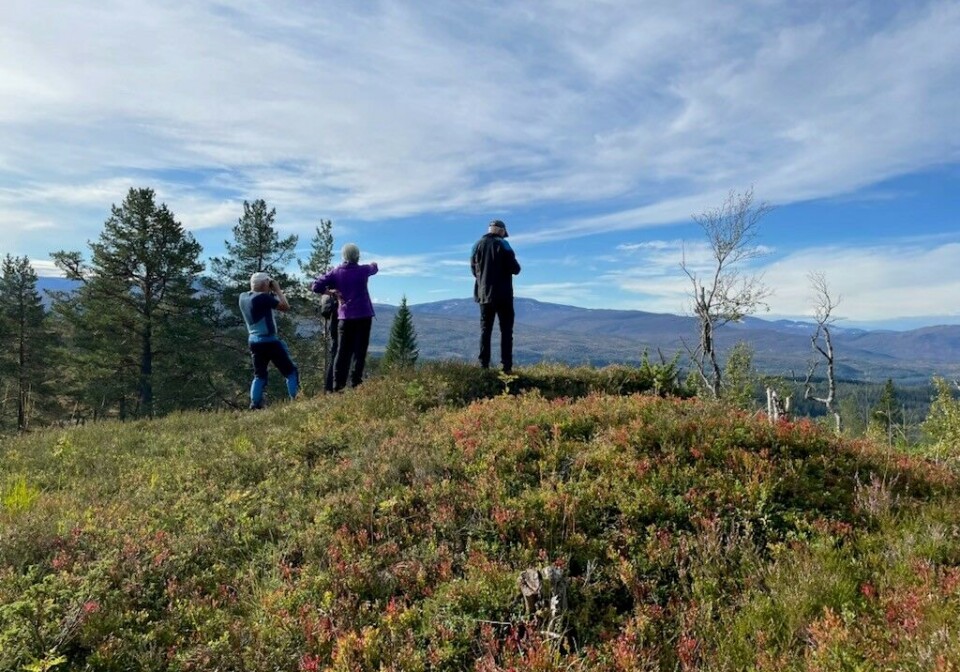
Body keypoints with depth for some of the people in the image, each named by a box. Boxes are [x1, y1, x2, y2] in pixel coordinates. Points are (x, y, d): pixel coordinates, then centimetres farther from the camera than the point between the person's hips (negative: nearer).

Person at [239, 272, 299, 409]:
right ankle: (295, 401, -1)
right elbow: (285, 307, -12)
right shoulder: (263, 297, -17)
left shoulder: (243, 297, 6)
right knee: (291, 371, 4)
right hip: (269, 342, -7)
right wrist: (277, 290, -4)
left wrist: (272, 293, 12)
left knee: (259, 375, 16)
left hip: (254, 342, 7)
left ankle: (255, 405, 7)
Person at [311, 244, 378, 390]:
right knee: (359, 350, 0)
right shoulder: (363, 270, -2)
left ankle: (338, 385, 2)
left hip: (345, 316, 2)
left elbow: (316, 286, -5)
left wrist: (328, 291, 11)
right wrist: (373, 264, 43)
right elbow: (374, 268, 21)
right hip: (363, 316, -2)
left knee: (342, 351, 6)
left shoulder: (336, 272, 2)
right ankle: (355, 384, -6)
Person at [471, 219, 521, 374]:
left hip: (484, 295, 4)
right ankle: (506, 366, -4)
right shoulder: (502, 244, -6)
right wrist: (515, 267, 11)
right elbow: (514, 269, -11)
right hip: (503, 295, -4)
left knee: (485, 330, 8)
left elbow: (473, 268, 12)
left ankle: (484, 365, 3)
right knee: (506, 330, 1)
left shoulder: (478, 245, 7)